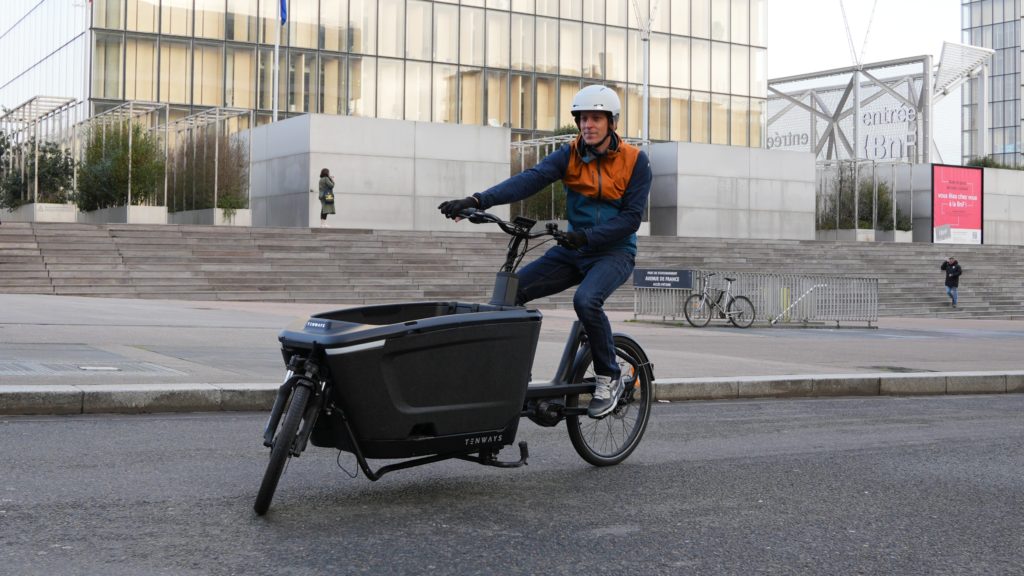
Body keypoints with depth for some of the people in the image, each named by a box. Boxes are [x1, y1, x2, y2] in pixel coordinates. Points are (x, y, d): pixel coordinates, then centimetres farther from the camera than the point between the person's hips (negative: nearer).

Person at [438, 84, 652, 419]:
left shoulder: (635, 161, -8)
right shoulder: (570, 155, -2)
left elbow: (631, 217, -14)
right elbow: (530, 180, -17)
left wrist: (586, 236, -29)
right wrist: (477, 200, -34)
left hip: (614, 251, -4)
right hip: (574, 250, 4)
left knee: (586, 300, -33)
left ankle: (609, 379, -12)